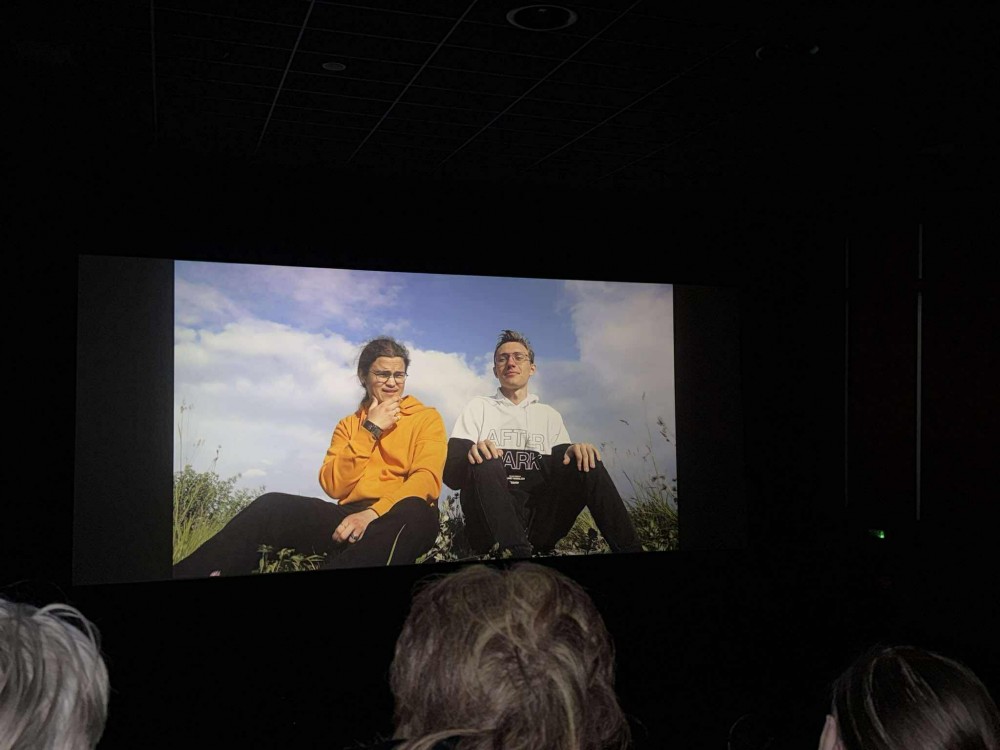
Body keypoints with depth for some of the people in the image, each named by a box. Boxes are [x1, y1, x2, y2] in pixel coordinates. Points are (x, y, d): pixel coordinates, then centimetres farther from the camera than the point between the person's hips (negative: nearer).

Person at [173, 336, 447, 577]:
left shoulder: (427, 418, 11)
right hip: (351, 519, 4)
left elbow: (426, 479, -8)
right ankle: (186, 575, -23)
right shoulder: (348, 425, 21)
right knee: (270, 506, -23)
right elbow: (333, 486, 5)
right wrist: (370, 430, -1)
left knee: (417, 514, -42)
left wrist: (373, 513, -23)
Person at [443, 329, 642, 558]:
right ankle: (518, 550, -48)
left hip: (541, 515, 3)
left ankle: (628, 548, -25)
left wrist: (576, 451, -11)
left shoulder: (549, 415, 23)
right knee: (486, 462, -31)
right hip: (490, 521, -2)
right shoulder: (478, 408, 15)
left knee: (585, 460, -18)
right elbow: (450, 473, 3)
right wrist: (472, 454, -21)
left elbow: (564, 469, 13)